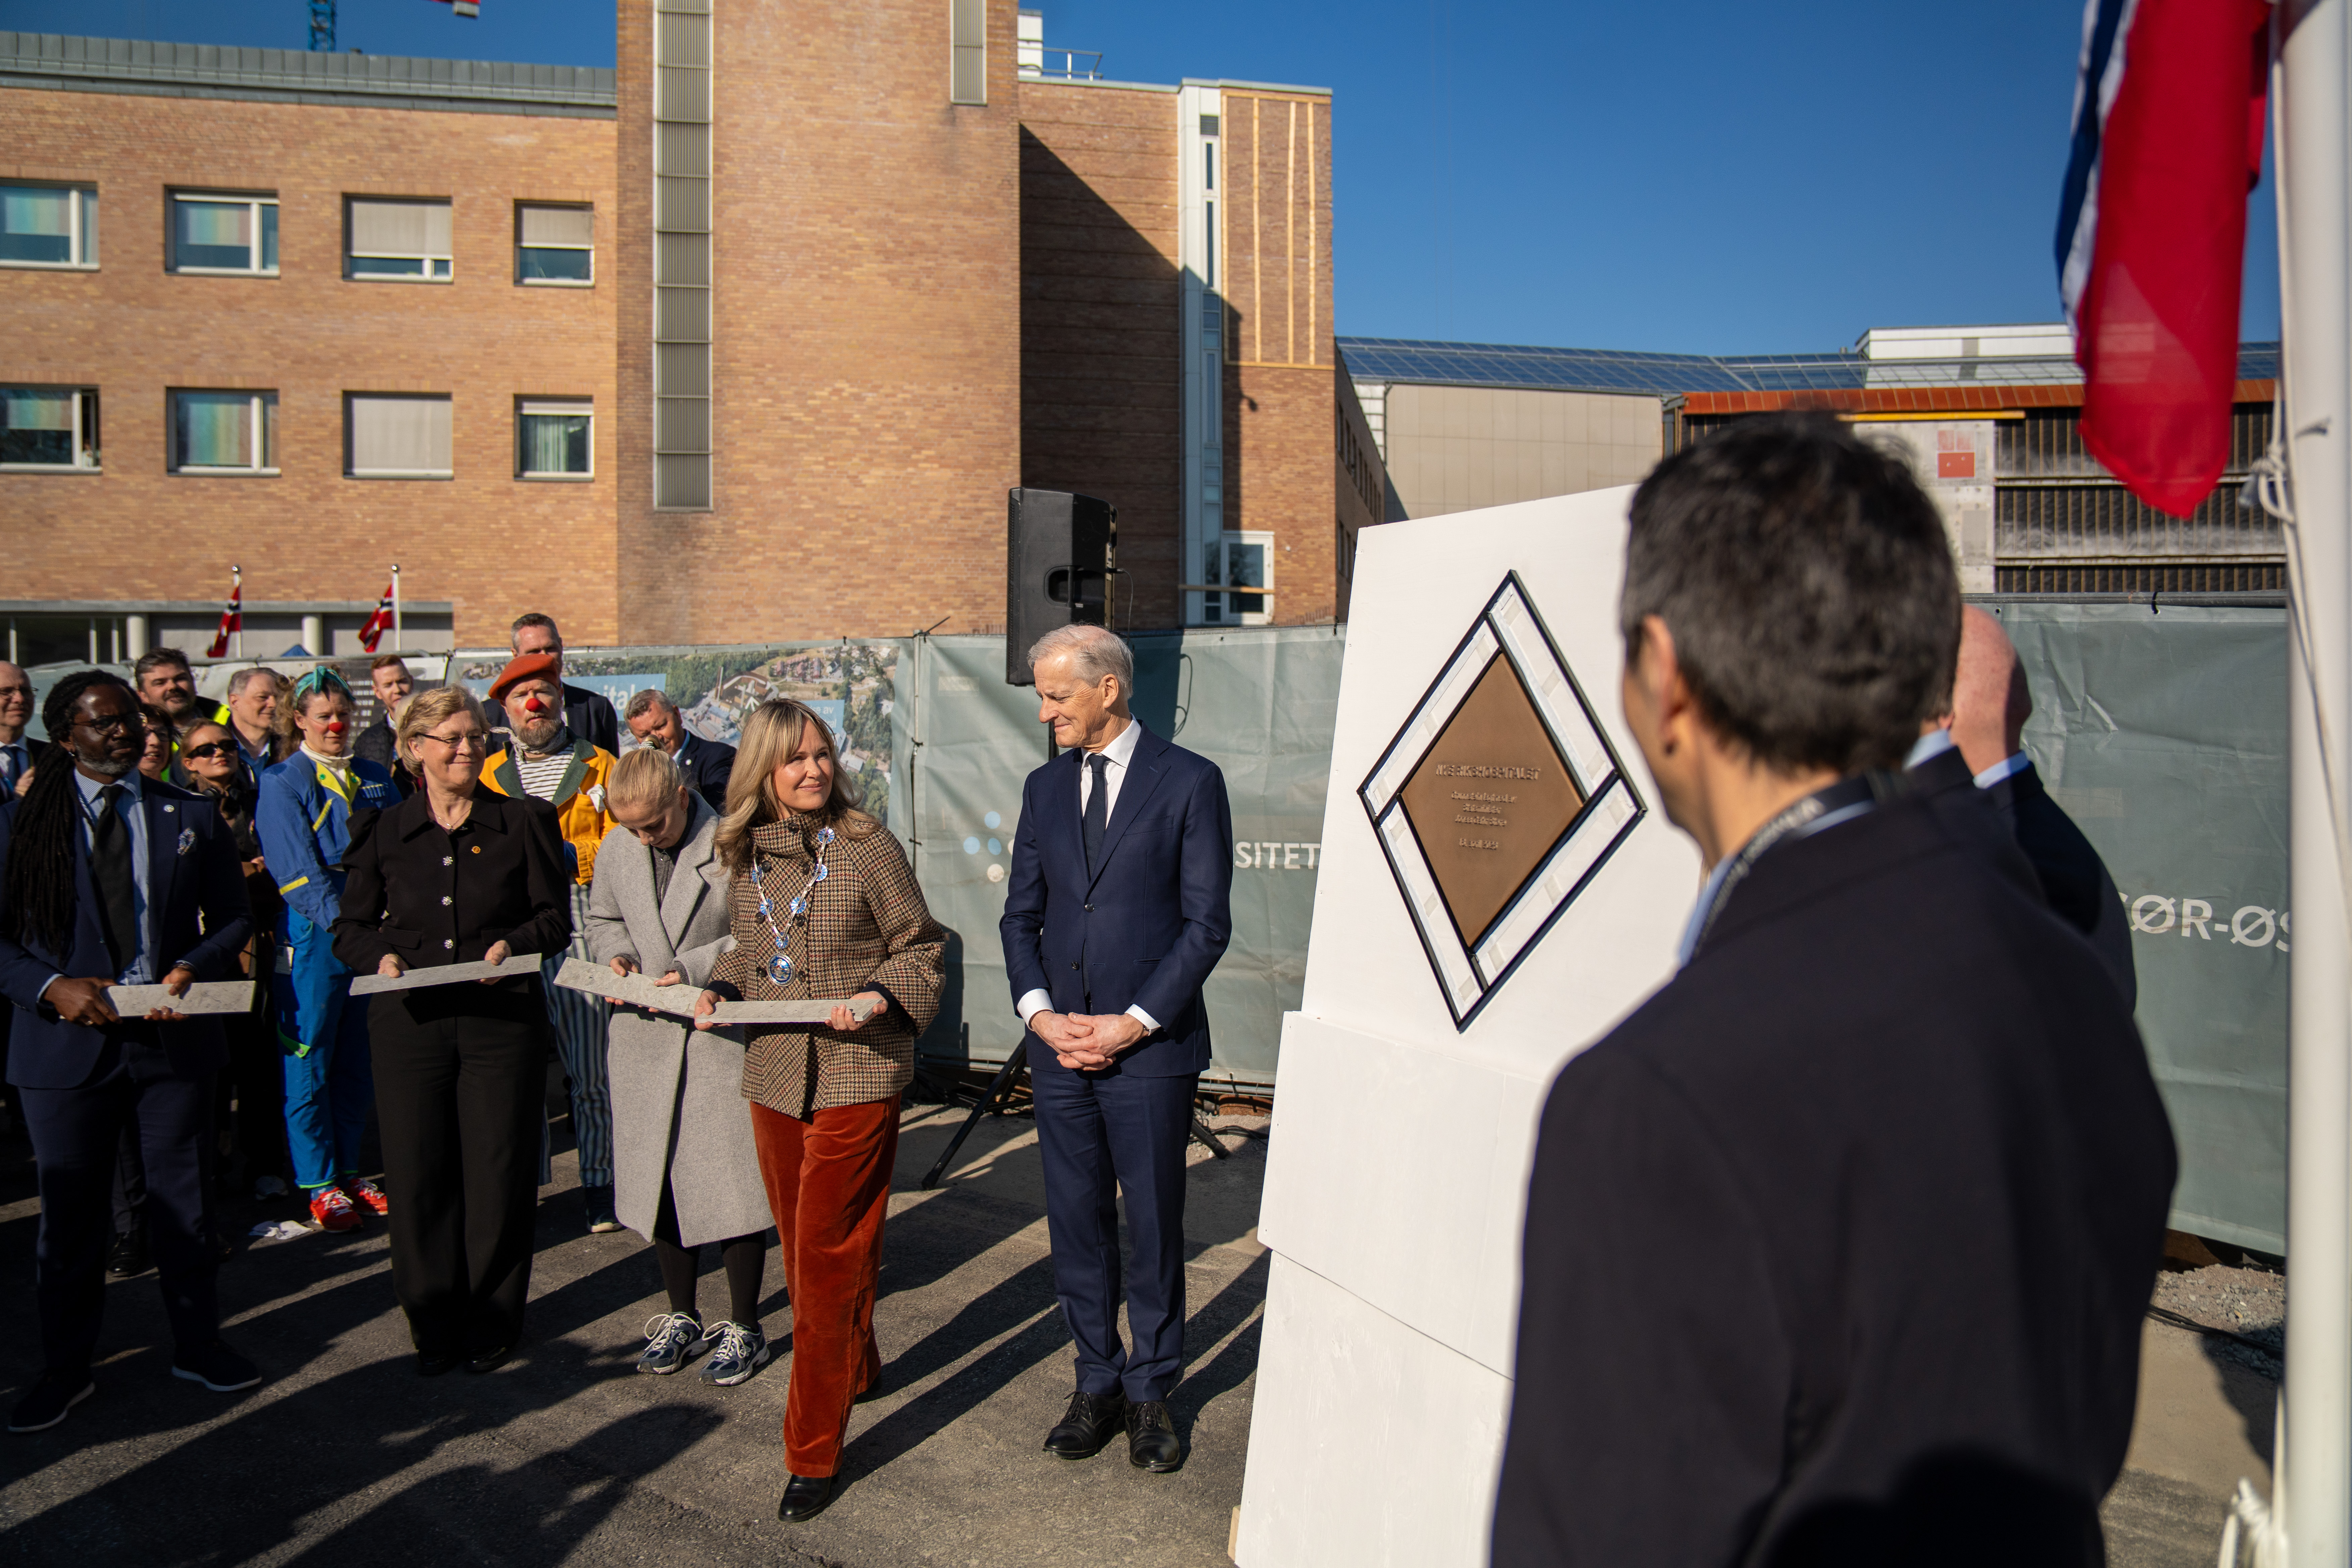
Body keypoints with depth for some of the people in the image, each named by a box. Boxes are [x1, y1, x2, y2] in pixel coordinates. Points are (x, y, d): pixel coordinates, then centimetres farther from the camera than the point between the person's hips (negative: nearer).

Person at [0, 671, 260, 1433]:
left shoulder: (191, 817, 5)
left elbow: (231, 917, 7)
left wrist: (191, 970, -11)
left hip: (175, 1035, 1)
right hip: (65, 1041, -1)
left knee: (184, 1200, 12)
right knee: (70, 1213, 10)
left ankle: (197, 1345, 28)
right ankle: (65, 1369, 26)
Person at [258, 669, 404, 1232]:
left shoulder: (375, 779, 13)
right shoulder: (281, 783, -2)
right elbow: (299, 873, -11)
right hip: (312, 938, -5)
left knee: (358, 1061, 11)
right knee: (309, 1063, 3)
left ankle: (348, 1170, 23)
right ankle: (317, 1183, 13)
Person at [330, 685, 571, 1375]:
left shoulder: (524, 823, 6)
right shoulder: (382, 832, 10)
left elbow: (556, 917, 6)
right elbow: (351, 927, 12)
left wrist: (512, 945, -12)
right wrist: (381, 956, -9)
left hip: (501, 1019, -1)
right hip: (409, 1023, 1)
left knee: (497, 1173, 2)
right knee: (417, 1174, 4)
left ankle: (491, 1322, 18)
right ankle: (433, 1321, 21)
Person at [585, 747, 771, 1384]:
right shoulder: (616, 849, 6)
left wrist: (693, 971, -20)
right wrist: (615, 955, -1)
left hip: (722, 1030, -5)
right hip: (645, 1037, 6)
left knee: (731, 1182, 1)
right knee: (659, 1181, 14)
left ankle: (744, 1327, 18)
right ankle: (682, 1317, 31)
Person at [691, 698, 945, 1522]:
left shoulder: (868, 847, -8)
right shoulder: (746, 854, 6)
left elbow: (922, 950, -2)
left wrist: (880, 996, -20)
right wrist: (718, 991, 2)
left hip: (855, 1081, -6)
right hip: (773, 1077, 6)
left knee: (827, 1260, -3)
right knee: (801, 1247, 18)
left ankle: (813, 1452, 8)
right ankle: (853, 1371, 43)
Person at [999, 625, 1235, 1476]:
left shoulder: (1190, 781, -5)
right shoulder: (1045, 787, 10)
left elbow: (1208, 923, -8)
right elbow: (1021, 915, 12)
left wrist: (1134, 1022, -13)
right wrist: (1041, 1013, -3)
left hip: (1152, 1047, -4)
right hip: (1059, 1046, 5)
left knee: (1154, 1223, 7)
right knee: (1077, 1222, 11)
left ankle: (1151, 1392, 23)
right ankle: (1097, 1383, 27)